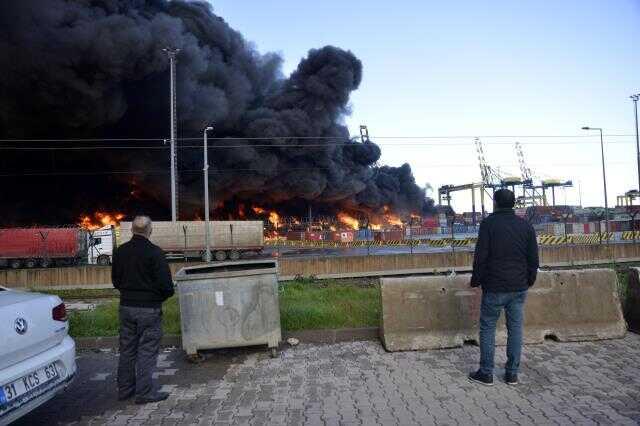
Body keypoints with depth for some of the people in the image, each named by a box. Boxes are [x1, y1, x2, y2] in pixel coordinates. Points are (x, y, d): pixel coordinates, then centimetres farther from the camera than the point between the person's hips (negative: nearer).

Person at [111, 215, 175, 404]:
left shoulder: (120, 251, 4)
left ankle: (125, 389, 28)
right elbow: (165, 284, -17)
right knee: (147, 350, 3)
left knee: (127, 349, 17)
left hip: (126, 306, 6)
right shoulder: (154, 252, -16)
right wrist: (165, 295, 3)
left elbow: (115, 280, 14)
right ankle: (145, 392, 10)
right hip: (149, 308, -6)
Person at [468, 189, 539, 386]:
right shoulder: (526, 225, 5)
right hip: (519, 288, 5)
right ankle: (512, 373, 19)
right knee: (515, 329, 11)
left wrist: (476, 280, -1)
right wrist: (529, 280, 19)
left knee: (487, 328, 5)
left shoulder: (489, 223, -9)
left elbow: (481, 256, -11)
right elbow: (533, 258, 9)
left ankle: (486, 373, 11)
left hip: (494, 287, -5)